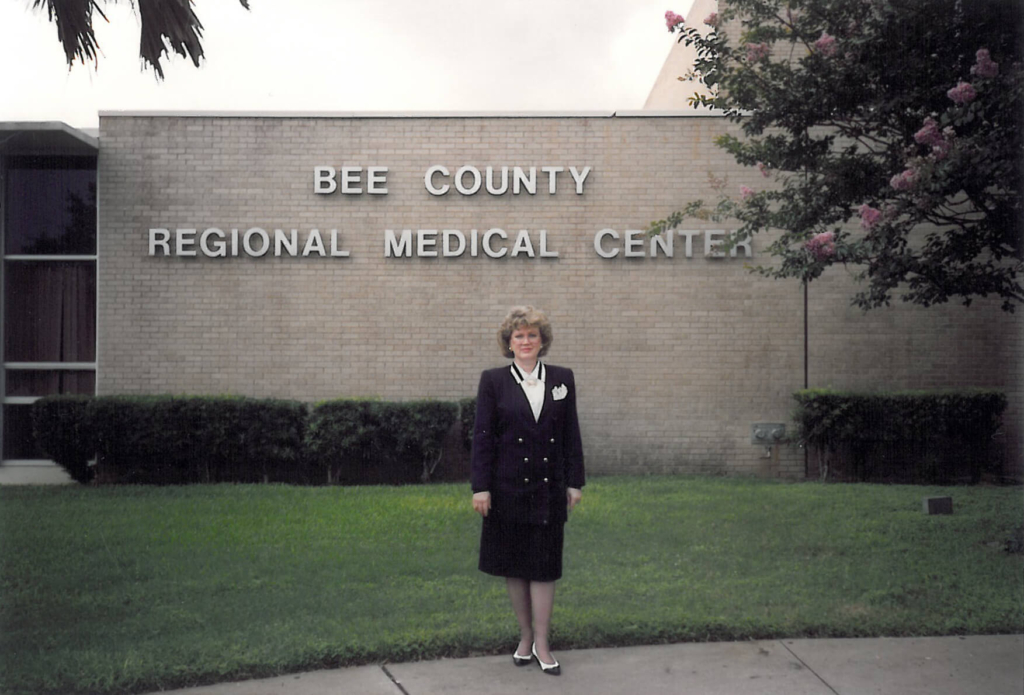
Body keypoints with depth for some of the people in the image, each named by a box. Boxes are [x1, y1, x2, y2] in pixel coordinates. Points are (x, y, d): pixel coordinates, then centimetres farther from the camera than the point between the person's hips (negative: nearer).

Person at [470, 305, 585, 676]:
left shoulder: (562, 378, 5)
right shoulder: (493, 381, -1)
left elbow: (571, 434, 7)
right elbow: (482, 436, -3)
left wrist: (575, 482, 4)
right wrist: (480, 487, -7)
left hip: (549, 488, 1)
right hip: (508, 488, -1)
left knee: (544, 566, 2)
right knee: (513, 566, 8)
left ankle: (541, 644, 9)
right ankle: (525, 637, 23)